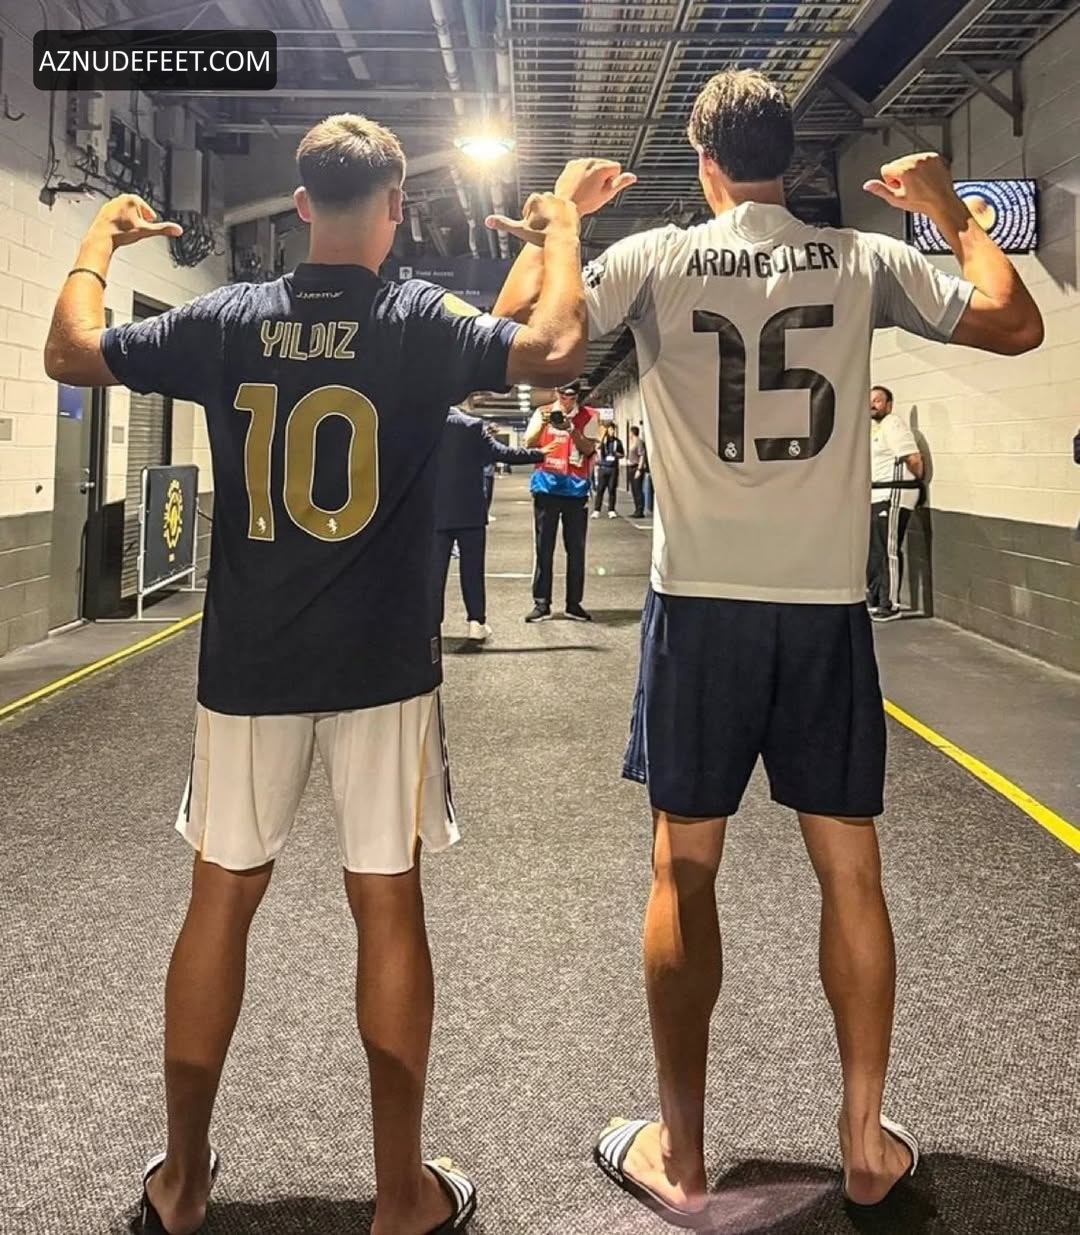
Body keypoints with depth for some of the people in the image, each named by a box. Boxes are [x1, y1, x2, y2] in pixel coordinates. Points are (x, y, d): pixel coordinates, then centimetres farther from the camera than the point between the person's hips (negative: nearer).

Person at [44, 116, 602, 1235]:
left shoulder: (225, 320, 2)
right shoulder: (421, 321, -5)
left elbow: (69, 354, 12)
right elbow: (556, 351, -11)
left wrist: (98, 240, 29)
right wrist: (561, 234, 6)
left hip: (246, 668, 3)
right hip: (381, 669, -2)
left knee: (220, 899, 13)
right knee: (387, 905, 6)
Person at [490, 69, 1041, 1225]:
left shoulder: (654, 257, 0)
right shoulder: (863, 260, 4)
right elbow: (1017, 324, 10)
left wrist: (560, 216, 18)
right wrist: (954, 211, 23)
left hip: (701, 602, -1)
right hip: (828, 606, 2)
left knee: (684, 872, 8)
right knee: (850, 871, 12)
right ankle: (866, 1141, 23)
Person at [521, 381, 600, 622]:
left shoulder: (589, 416, 4)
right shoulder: (542, 413, 6)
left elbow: (589, 449, -6)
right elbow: (529, 444, -3)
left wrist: (571, 429, -20)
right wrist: (543, 424, -19)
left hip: (576, 489, 0)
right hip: (547, 487, 0)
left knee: (576, 548, 4)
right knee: (543, 547, 0)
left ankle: (574, 603, 11)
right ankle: (541, 603, 3)